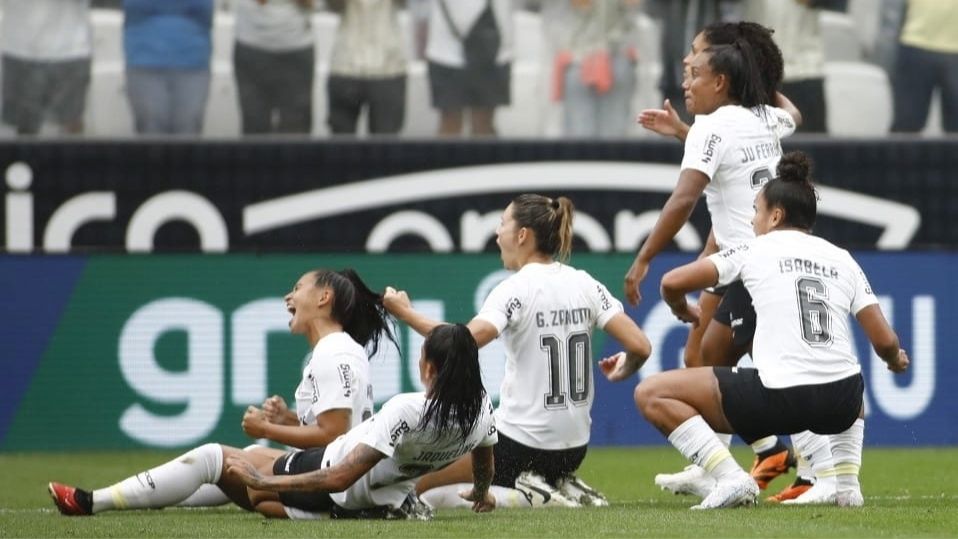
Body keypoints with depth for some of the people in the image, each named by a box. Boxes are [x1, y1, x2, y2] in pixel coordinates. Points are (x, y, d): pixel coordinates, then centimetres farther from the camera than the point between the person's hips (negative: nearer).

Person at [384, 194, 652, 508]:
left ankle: (523, 495, -9)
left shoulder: (516, 288, -14)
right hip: (575, 449, 7)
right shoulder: (584, 284, 2)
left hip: (522, 444, -7)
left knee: (417, 485, 5)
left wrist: (406, 314, -22)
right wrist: (622, 372, 18)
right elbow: (640, 346, -4)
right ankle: (563, 488, 7)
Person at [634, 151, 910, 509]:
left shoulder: (756, 250, 7)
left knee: (652, 394, 7)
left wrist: (682, 311, 26)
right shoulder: (842, 260, 16)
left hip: (777, 398, -5)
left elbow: (672, 282, 2)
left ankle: (730, 478, -8)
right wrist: (895, 360, 36)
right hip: (841, 405, 5)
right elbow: (885, 342, 12)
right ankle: (847, 483, 22)